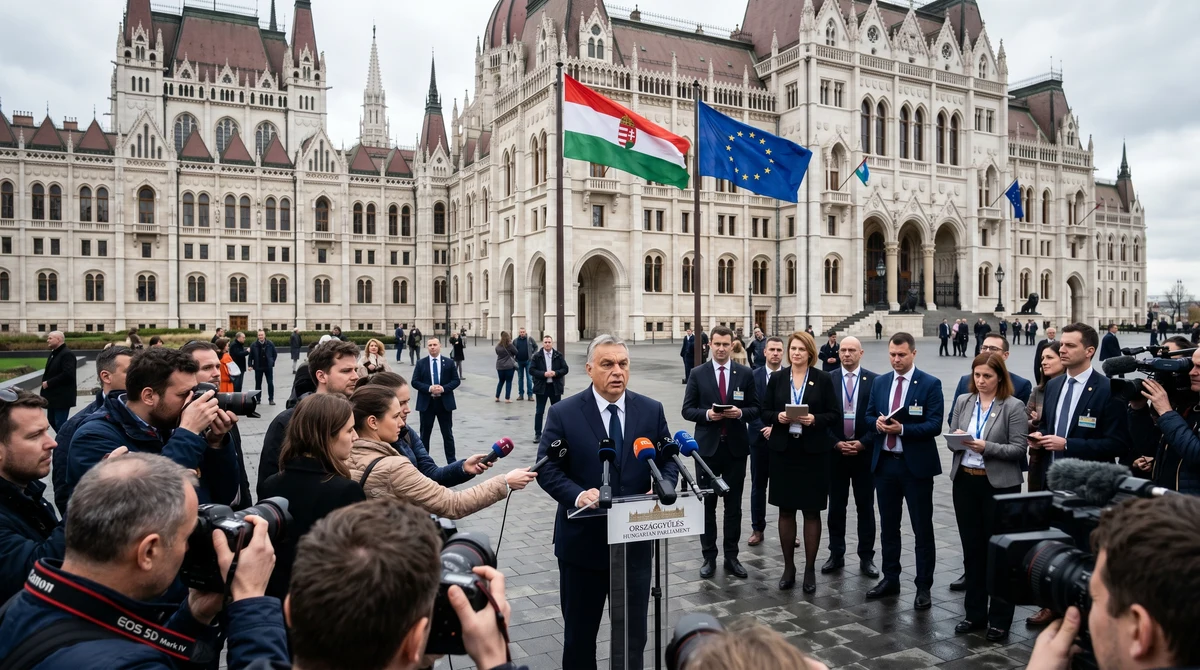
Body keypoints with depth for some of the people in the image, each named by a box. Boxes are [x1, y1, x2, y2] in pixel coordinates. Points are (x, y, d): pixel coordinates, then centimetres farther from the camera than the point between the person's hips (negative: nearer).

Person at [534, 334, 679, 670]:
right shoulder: (564, 413, -8)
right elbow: (547, 468, -9)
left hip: (635, 540, 2)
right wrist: (578, 495, -25)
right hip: (582, 540, -1)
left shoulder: (652, 410, 0)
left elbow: (668, 461, 5)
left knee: (633, 633, 16)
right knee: (579, 632, 17)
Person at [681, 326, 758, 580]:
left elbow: (755, 409, 4)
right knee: (707, 504, 6)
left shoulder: (745, 374, 3)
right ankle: (709, 557, 17)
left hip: (736, 447, 1)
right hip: (707, 446, -1)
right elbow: (687, 410, 0)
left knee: (733, 505, 9)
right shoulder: (697, 374, 0)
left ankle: (731, 557, 20)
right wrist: (706, 414, -18)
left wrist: (740, 412, -16)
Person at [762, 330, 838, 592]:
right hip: (783, 450, 2)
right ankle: (788, 566, 21)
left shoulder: (823, 379, 0)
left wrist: (815, 420, -18)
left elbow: (834, 414, 0)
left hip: (813, 451, -2)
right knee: (785, 510, 8)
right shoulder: (777, 378, 5)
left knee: (812, 511, 5)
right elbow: (765, 412, 6)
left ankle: (810, 569, 17)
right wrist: (778, 417, -14)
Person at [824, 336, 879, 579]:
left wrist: (863, 443, -11)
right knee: (836, 506, 9)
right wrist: (836, 443, -9)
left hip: (864, 452, -1)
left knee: (865, 507, 7)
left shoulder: (874, 380, -1)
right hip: (835, 451, 1)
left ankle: (866, 557, 16)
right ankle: (836, 554, 19)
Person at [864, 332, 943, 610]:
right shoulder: (879, 382, 9)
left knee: (922, 528, 4)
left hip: (916, 464, -5)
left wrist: (902, 428, -25)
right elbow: (868, 416, 11)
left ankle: (924, 587, 15)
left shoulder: (930, 384, -7)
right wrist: (877, 423, -11)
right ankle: (890, 579, 27)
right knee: (888, 525, 14)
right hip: (884, 462, 5)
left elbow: (935, 425, -13)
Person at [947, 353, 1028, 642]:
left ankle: (1000, 619, 17)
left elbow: (1019, 449, -11)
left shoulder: (1014, 406, -7)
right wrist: (957, 438, -12)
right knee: (972, 549, 12)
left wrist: (986, 447, -24)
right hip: (965, 482, 5)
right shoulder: (963, 401, 7)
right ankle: (975, 614, 24)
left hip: (999, 485, -4)